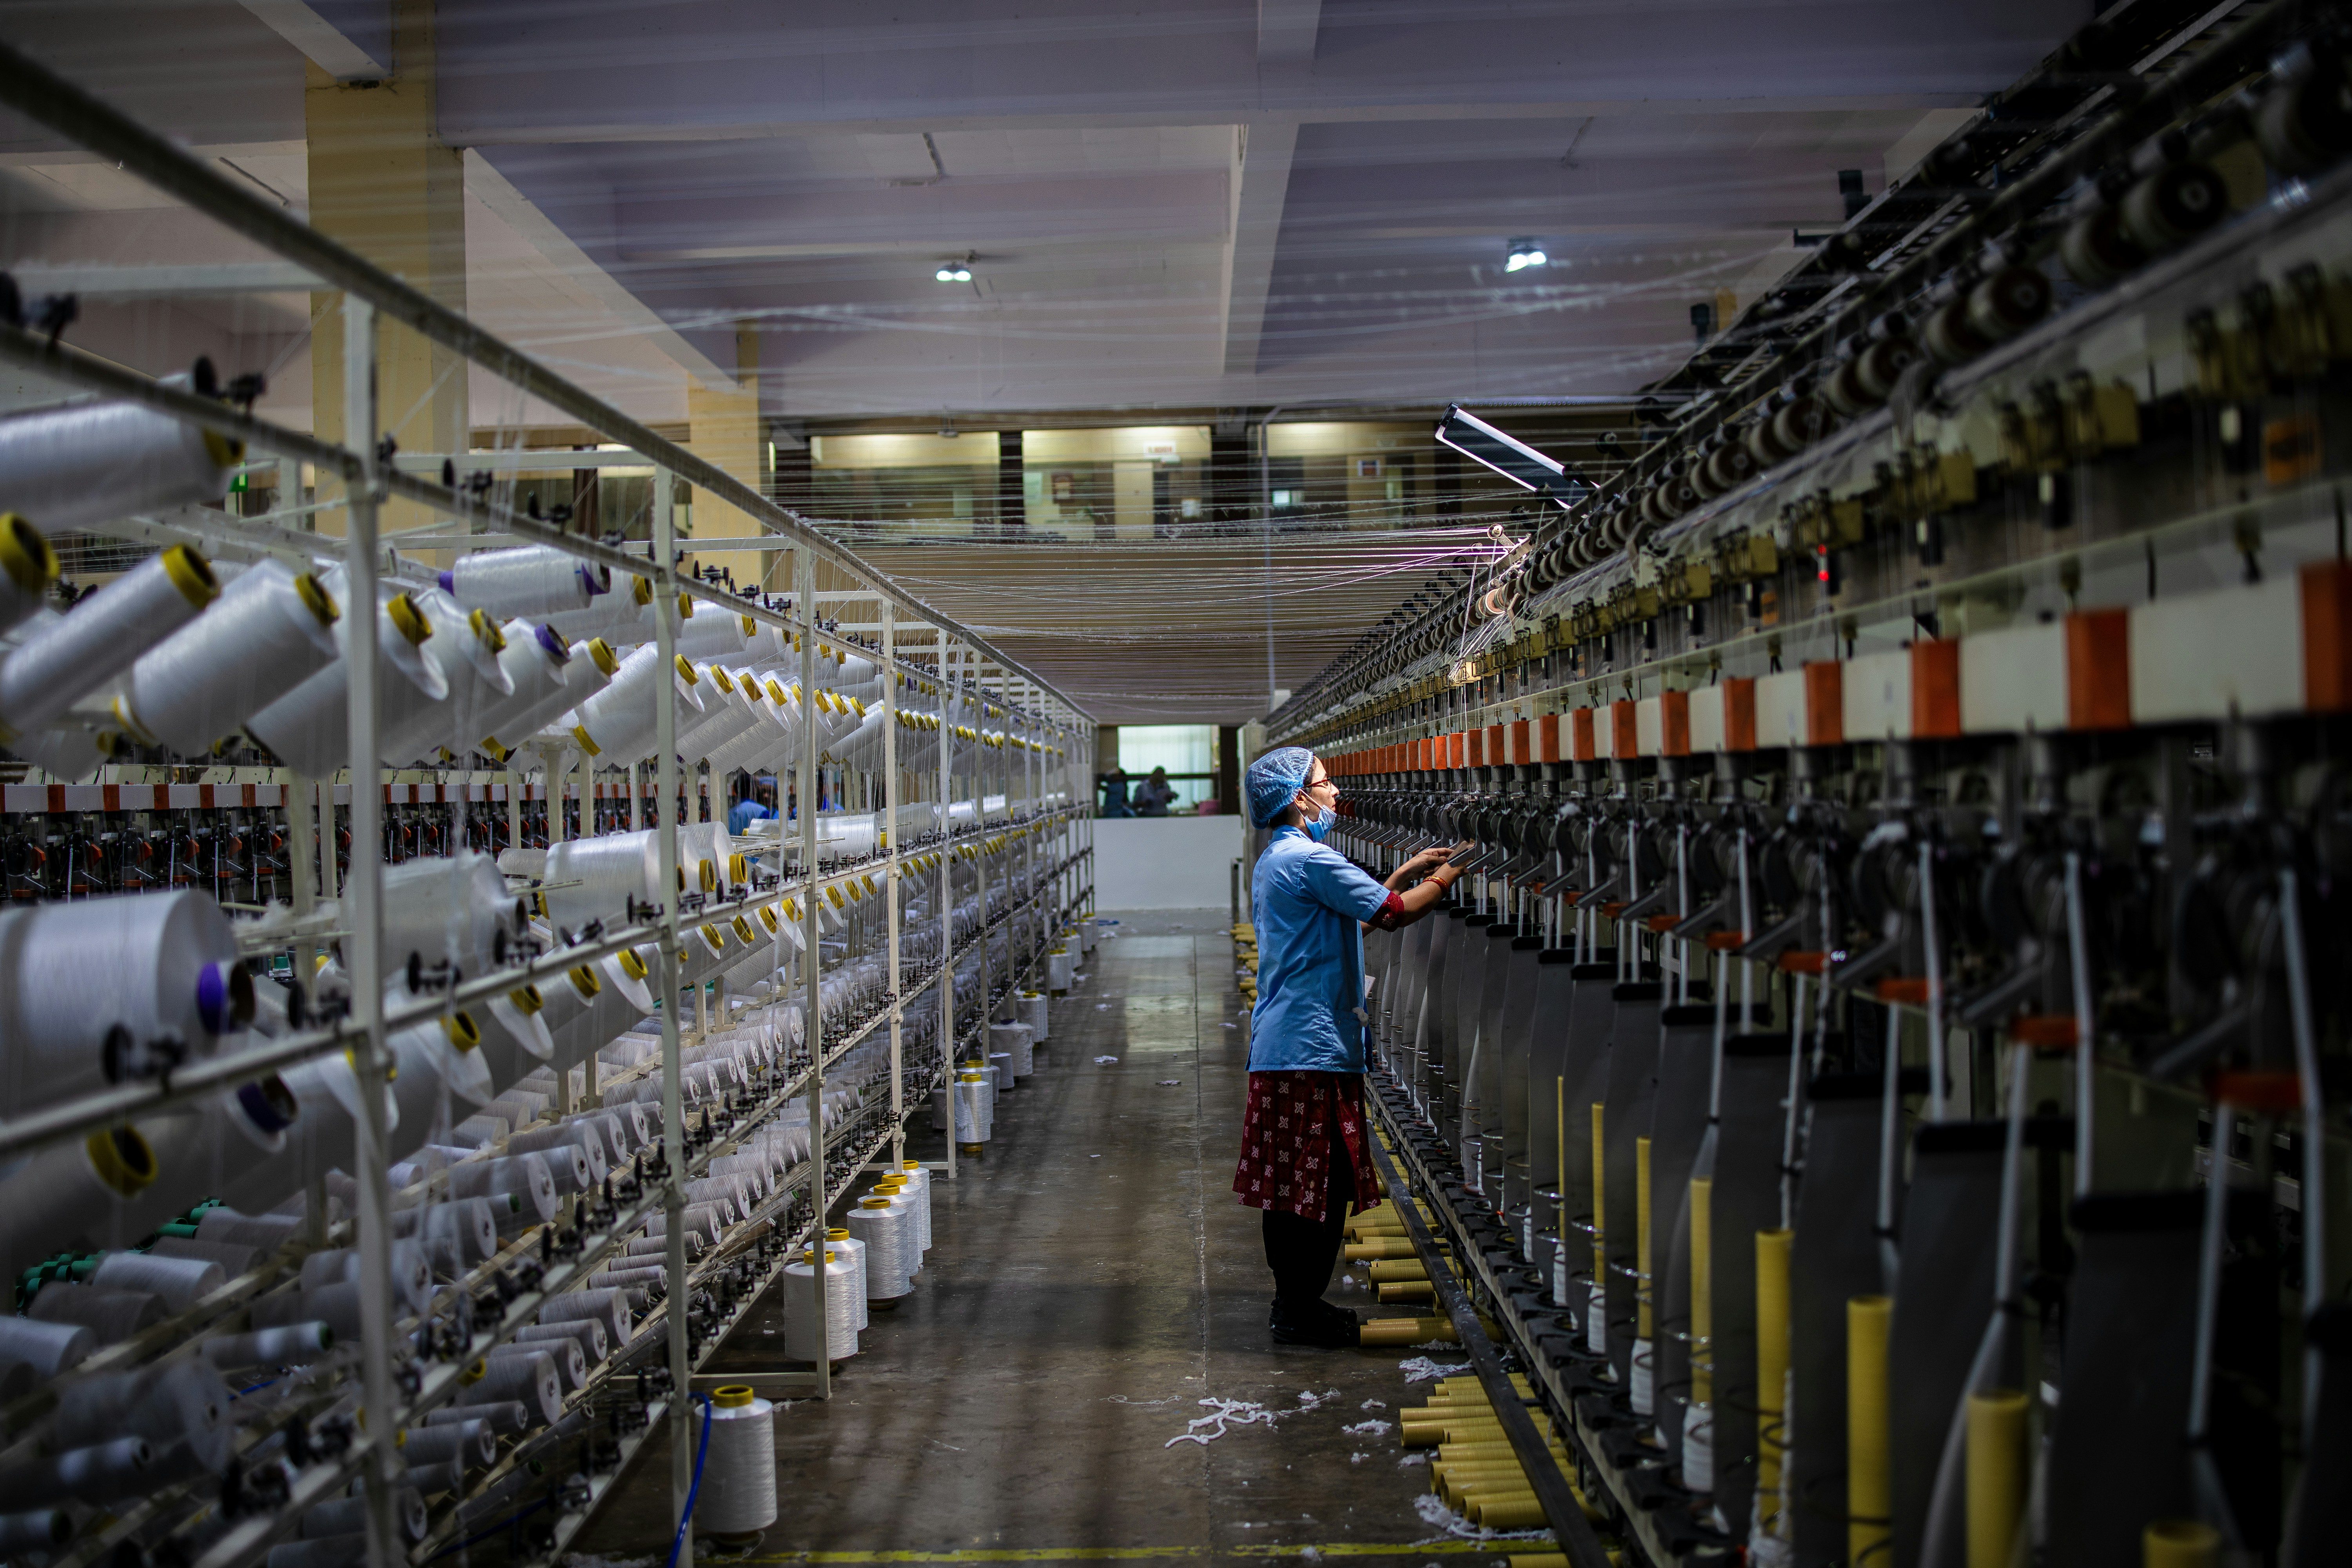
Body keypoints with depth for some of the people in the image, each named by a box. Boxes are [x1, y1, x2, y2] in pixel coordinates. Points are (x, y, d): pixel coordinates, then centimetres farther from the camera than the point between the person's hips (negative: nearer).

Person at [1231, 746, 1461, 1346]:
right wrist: (1444, 878, 0)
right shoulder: (1309, 859, -15)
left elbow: (1357, 911, 24)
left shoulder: (1276, 861, 18)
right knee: (1319, 1183, -4)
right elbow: (1392, 914, -15)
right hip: (1313, 1048, -11)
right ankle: (1300, 1312, 3)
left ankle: (1293, 1301, 22)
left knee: (1291, 1184, 15)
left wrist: (1407, 872, 22)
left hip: (1280, 1045, 11)